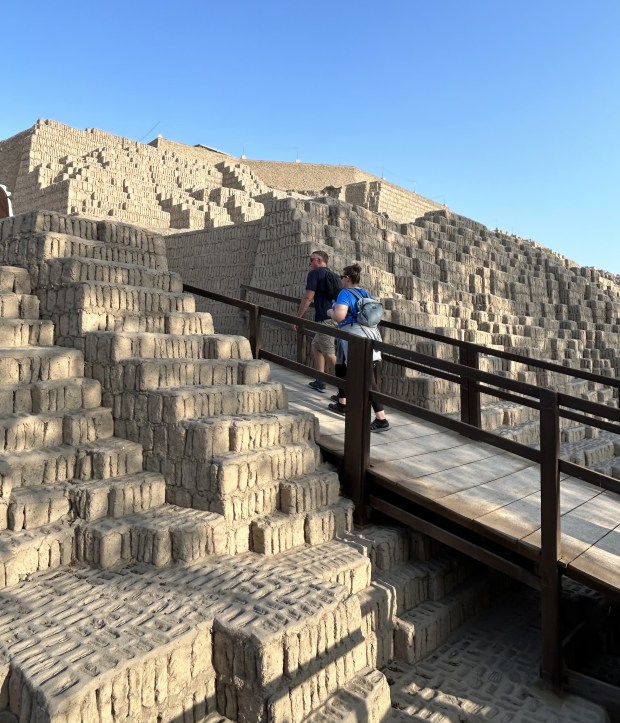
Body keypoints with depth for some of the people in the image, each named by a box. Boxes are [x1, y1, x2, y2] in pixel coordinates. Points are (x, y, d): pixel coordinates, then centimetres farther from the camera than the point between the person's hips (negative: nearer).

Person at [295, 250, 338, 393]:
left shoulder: (315, 273, -3)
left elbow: (308, 298, -10)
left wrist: (297, 318, -4)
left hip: (326, 319, -9)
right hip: (337, 318, 9)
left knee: (329, 355, -6)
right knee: (315, 346, 22)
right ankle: (320, 382, 24)